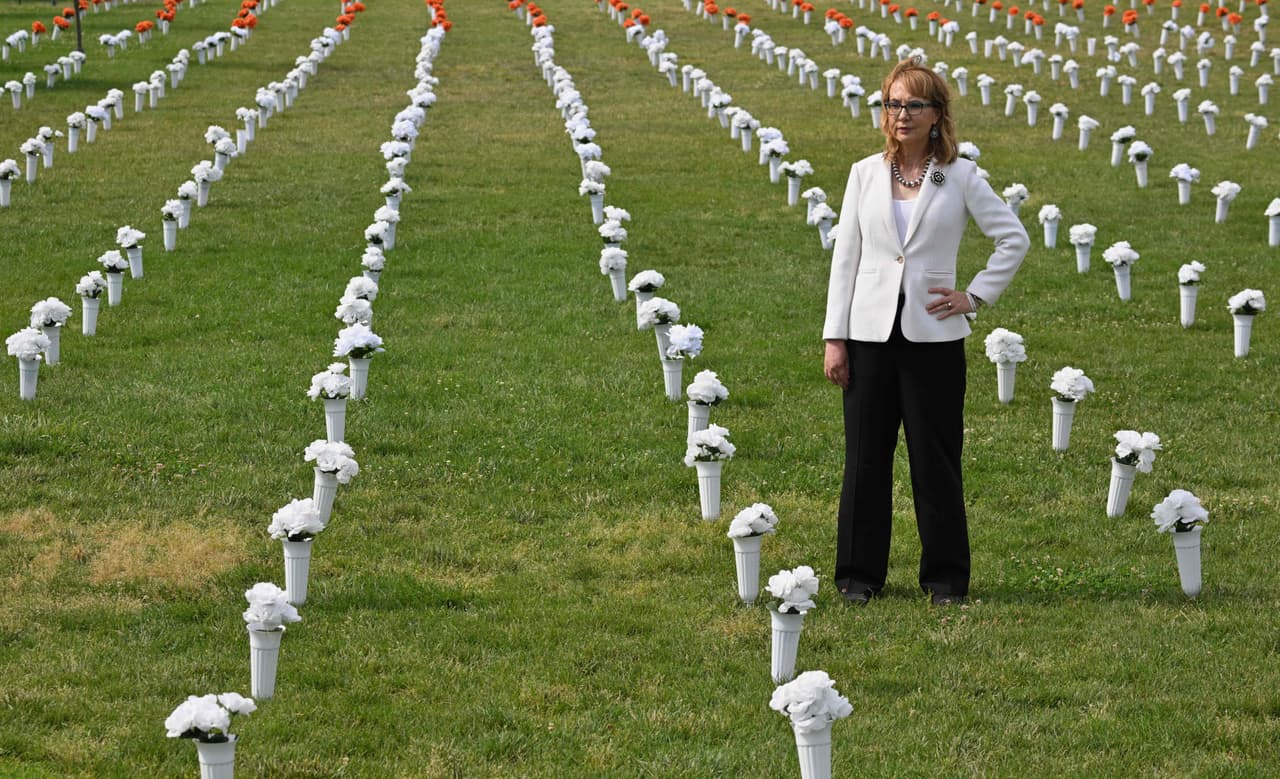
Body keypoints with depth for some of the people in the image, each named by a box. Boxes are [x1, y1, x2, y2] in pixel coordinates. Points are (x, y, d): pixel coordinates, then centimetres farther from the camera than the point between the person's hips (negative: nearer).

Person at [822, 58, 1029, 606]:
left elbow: (1014, 238, 7)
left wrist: (977, 295, -1)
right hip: (871, 331, 2)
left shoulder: (959, 177, 0)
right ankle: (860, 573, 16)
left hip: (933, 334, -2)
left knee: (936, 459, 3)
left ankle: (945, 577, 13)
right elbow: (845, 256, 6)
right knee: (866, 457, 5)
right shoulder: (866, 174, 6)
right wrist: (835, 338, 1)